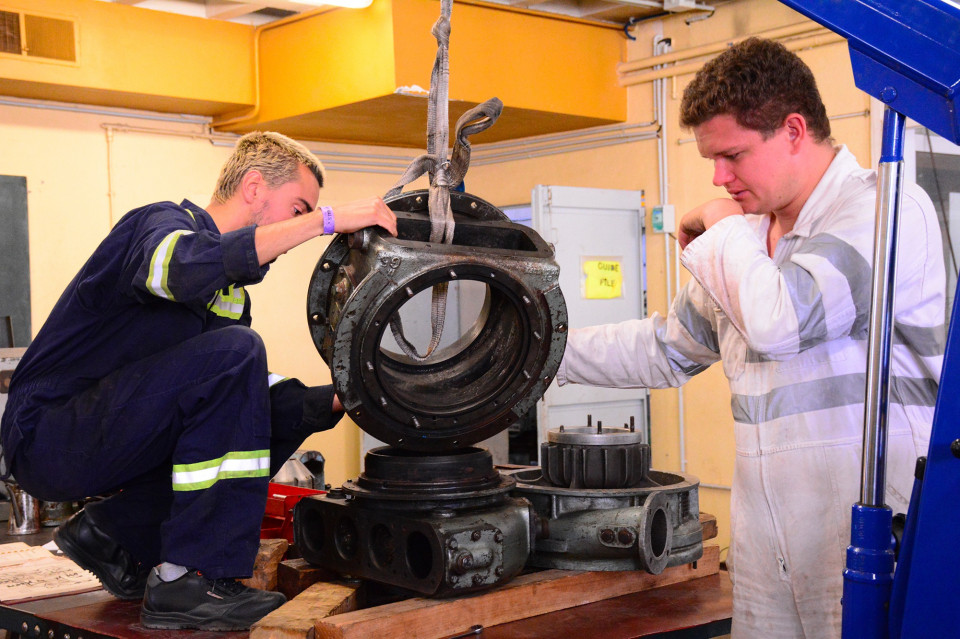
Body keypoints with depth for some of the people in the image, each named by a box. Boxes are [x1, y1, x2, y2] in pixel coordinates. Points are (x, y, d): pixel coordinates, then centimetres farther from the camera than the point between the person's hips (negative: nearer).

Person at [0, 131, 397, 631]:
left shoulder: (231, 295, 16)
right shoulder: (163, 221, -11)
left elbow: (254, 396, 12)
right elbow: (184, 266, -37)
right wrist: (326, 220, -34)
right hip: (44, 433, -9)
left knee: (287, 411, 2)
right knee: (234, 352, -25)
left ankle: (117, 531, 4)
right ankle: (187, 581, -23)